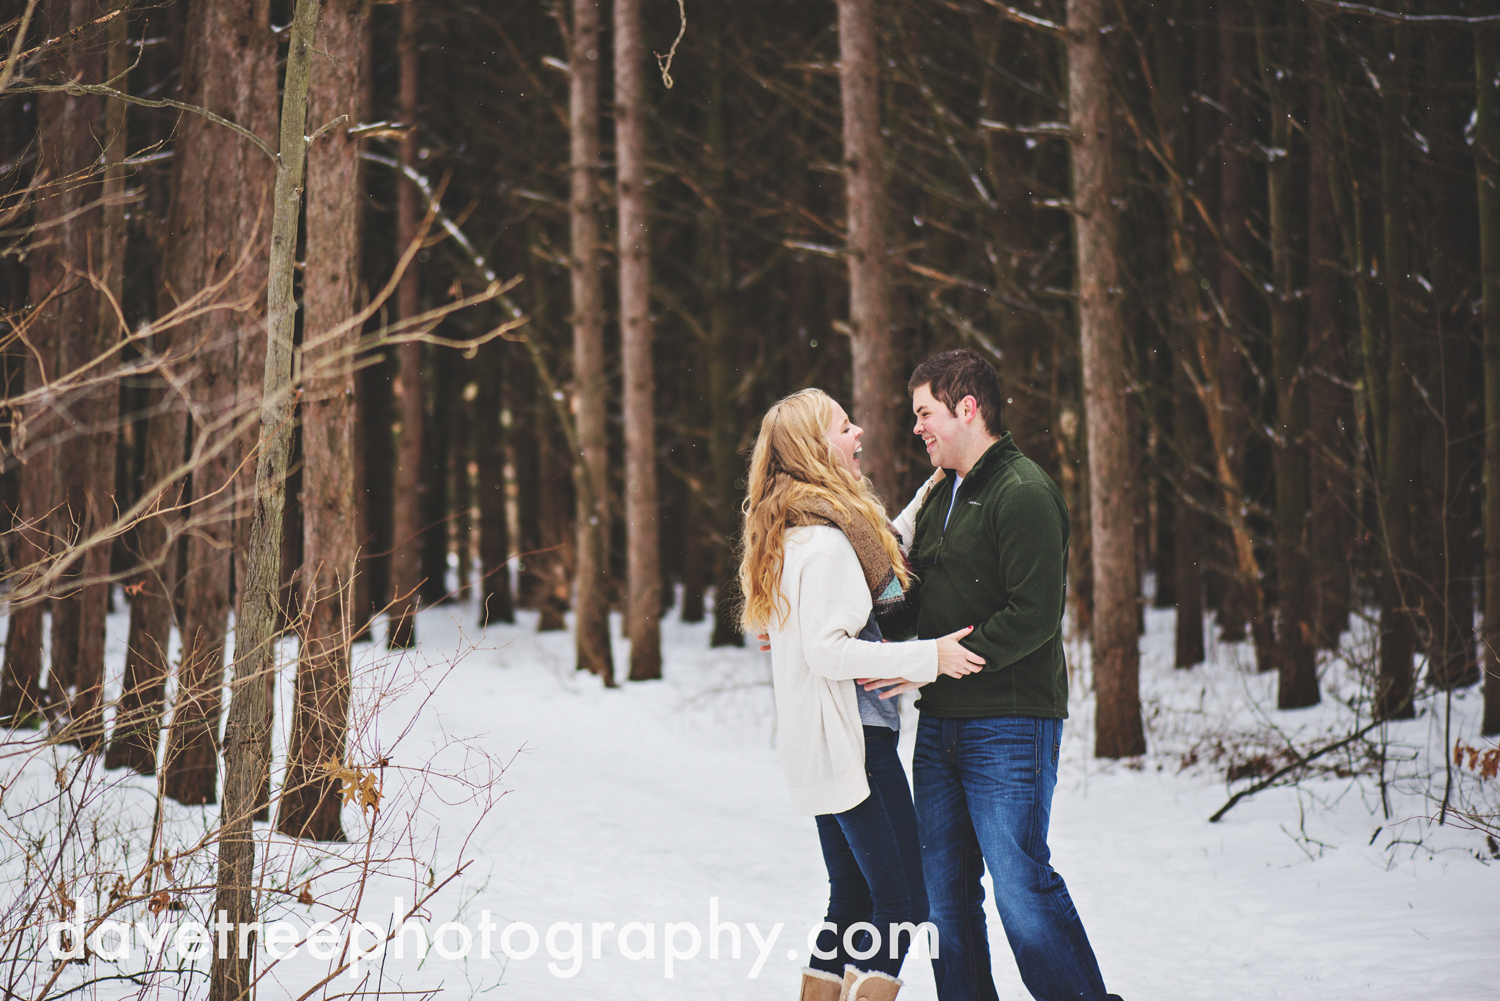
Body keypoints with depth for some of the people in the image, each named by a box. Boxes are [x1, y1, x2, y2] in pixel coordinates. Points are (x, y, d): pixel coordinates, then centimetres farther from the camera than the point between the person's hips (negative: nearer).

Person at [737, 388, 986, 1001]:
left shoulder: (792, 530, 13)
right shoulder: (825, 540, -17)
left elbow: (882, 556, 27)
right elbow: (827, 651, -23)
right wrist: (929, 657, -20)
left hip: (816, 744, 10)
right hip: (851, 739, -10)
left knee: (852, 899, 14)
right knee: (903, 903, -7)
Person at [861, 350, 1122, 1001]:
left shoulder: (1024, 494, -11)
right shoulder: (940, 496, 18)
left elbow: (1033, 616, -19)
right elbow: (917, 599, 24)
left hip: (1009, 727, -8)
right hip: (940, 725, 8)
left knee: (1020, 886, -10)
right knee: (944, 891, 8)